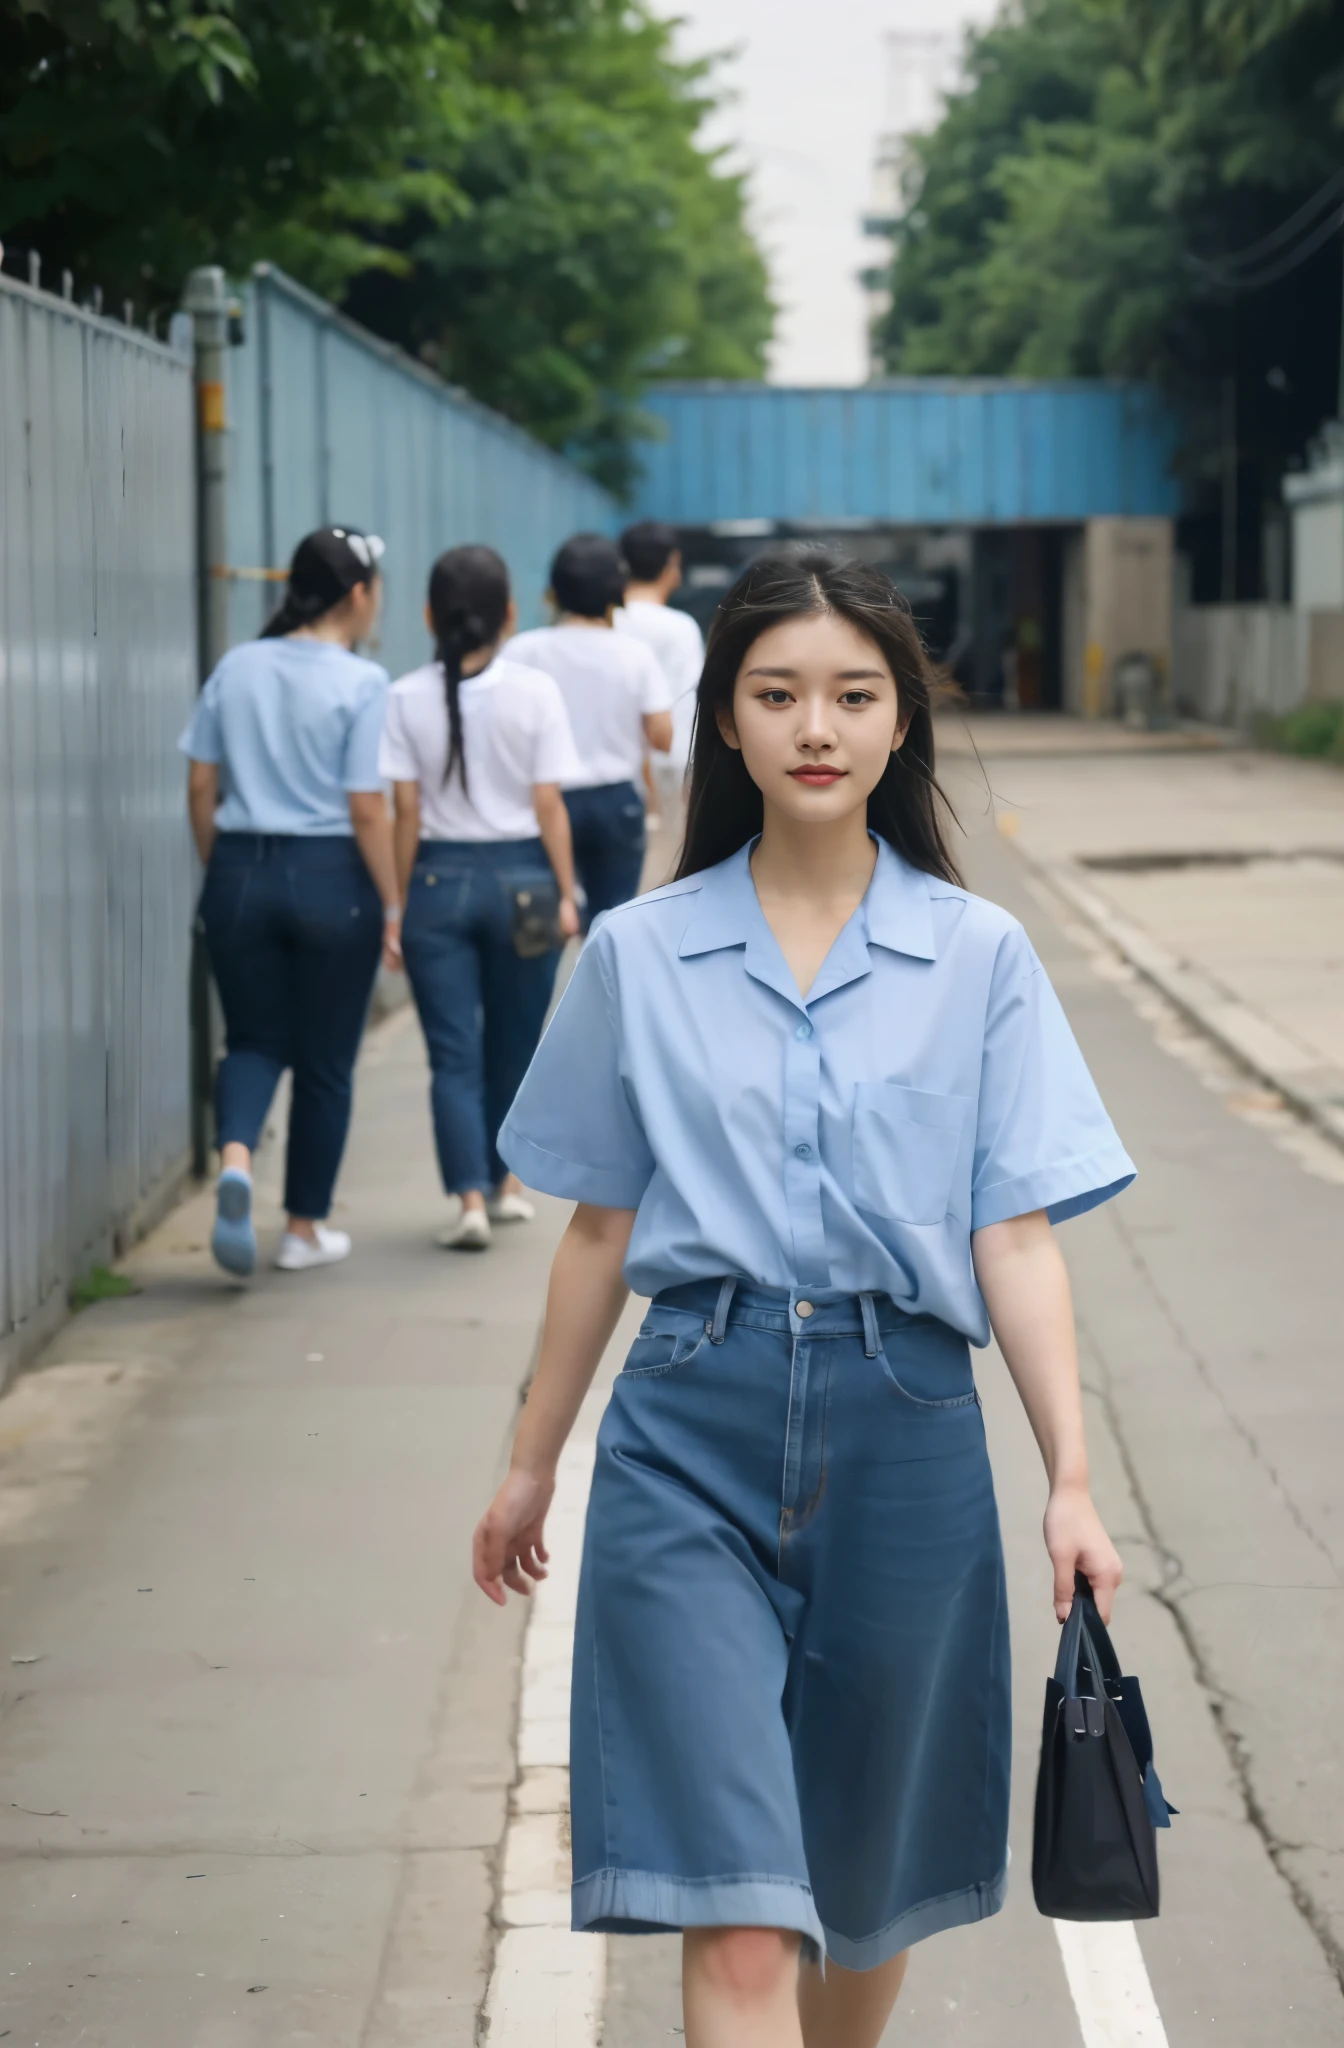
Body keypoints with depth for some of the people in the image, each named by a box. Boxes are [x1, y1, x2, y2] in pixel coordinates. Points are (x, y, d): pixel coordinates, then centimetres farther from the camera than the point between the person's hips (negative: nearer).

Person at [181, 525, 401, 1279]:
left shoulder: (237, 668, 3)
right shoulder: (361, 683, -11)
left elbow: (201, 786, 5)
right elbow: (367, 808, -13)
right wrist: (393, 906, -5)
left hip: (242, 871, 3)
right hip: (331, 877, -3)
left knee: (255, 1038, 15)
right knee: (325, 1061, 11)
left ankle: (236, 1156, -15)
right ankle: (306, 1228, 19)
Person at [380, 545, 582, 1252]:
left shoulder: (407, 698, -4)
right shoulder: (534, 691, -6)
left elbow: (406, 812, -4)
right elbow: (549, 805, -5)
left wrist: (399, 902, 3)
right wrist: (564, 894, 2)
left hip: (439, 877, 0)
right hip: (521, 874, 0)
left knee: (453, 1053, 2)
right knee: (514, 1041, 17)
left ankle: (471, 1196, -9)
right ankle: (508, 1178, 28)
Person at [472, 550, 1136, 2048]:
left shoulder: (978, 957, 3)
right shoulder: (641, 954, 4)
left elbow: (1015, 1242, 1)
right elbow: (601, 1232, 12)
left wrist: (1071, 1486, -7)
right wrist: (531, 1462, 17)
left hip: (899, 1433, 1)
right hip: (694, 1430, -1)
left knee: (865, 1880, 15)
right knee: (737, 1925, -11)